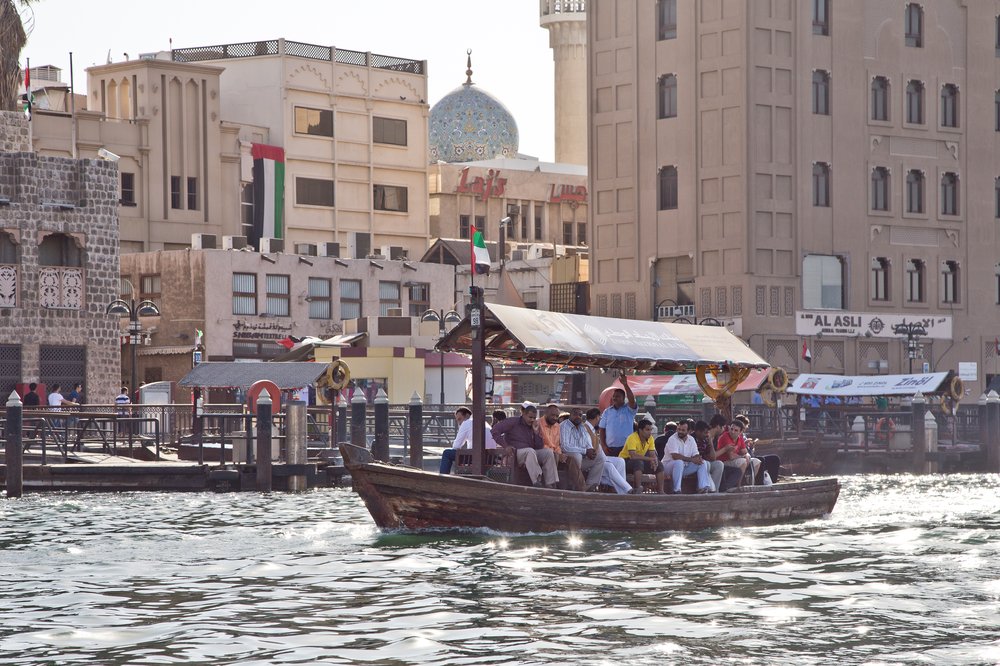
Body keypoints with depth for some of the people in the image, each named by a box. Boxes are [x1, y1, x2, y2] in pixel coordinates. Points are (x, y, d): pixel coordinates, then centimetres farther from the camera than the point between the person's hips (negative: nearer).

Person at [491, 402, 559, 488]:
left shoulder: (532, 427, 21)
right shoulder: (513, 423, 4)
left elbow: (540, 447, 15)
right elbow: (495, 430, -7)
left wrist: (536, 432, 3)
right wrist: (505, 446, -14)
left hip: (531, 454, 6)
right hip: (516, 452, -6)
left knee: (548, 451, -18)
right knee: (530, 451, -38)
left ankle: (550, 484, -29)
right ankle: (537, 481, -53)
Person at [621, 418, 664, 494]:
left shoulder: (650, 438, -3)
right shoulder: (632, 438, -26)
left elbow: (652, 454, -3)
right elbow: (633, 455, -37)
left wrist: (654, 461, -27)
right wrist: (650, 459, -35)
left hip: (639, 462, 7)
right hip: (625, 460, -7)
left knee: (659, 466, -7)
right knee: (639, 463, -38)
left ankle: (660, 491, -4)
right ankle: (638, 490, -38)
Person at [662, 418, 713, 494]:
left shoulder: (691, 440, 7)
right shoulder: (673, 439, -14)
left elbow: (696, 455, 4)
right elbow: (675, 456, -27)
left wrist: (699, 458, -22)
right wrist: (691, 459, -29)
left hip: (684, 467, 6)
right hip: (669, 466, -6)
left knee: (703, 462, -9)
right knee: (679, 462, -39)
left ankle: (703, 487, -22)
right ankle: (677, 490, -39)